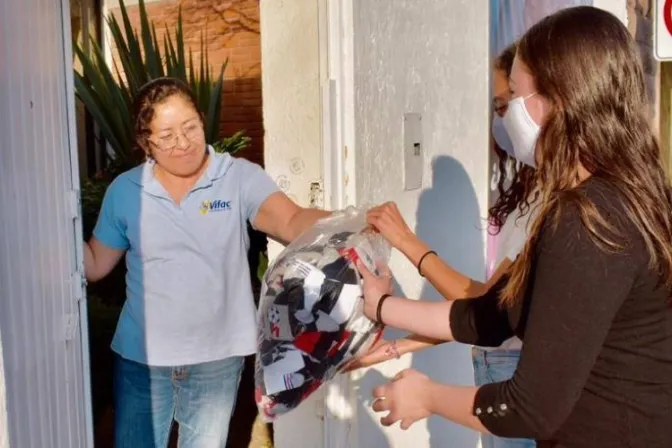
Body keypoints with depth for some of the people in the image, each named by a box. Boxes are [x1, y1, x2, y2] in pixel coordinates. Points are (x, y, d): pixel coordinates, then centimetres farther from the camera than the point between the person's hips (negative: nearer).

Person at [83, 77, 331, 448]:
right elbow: (95, 266, 6)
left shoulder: (241, 178, -10)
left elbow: (291, 222, -26)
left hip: (217, 358, -1)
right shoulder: (123, 191, -2)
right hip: (141, 358, 2)